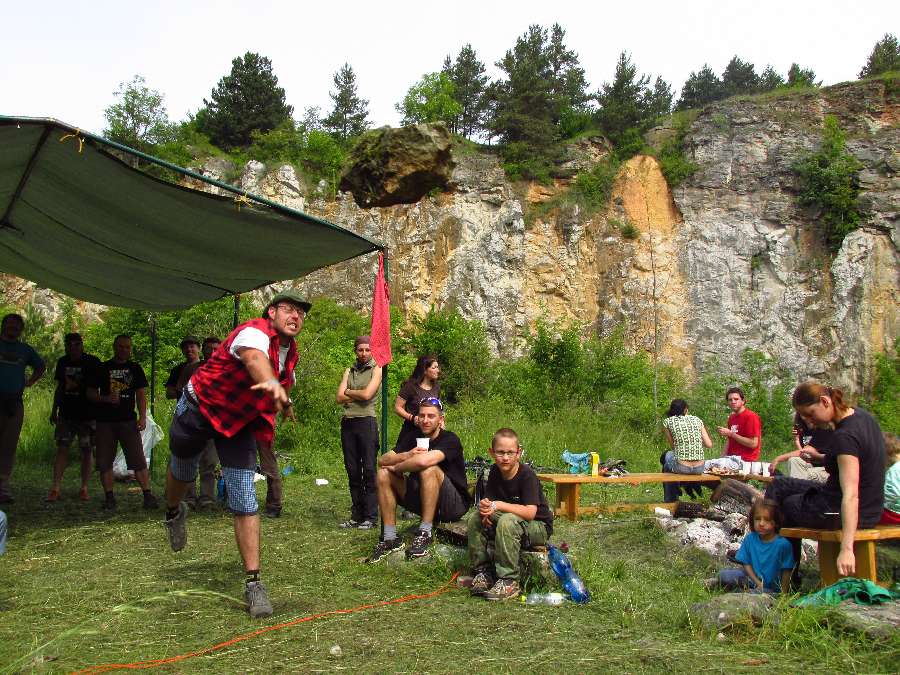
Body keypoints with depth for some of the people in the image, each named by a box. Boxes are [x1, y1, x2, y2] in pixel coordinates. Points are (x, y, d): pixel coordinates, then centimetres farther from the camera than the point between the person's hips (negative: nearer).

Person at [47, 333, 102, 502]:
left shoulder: (92, 362, -5)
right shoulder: (62, 362, 8)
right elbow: (59, 387, 17)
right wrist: (54, 410, 16)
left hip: (88, 415, -3)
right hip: (66, 414, 3)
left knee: (87, 451, 2)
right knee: (61, 449, -3)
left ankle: (84, 489, 9)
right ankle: (55, 488, -3)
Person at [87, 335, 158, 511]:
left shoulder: (135, 368, 10)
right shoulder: (102, 369, 8)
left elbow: (141, 394, 8)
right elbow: (90, 393, 8)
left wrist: (142, 417, -4)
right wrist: (106, 398, -12)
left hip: (128, 420, -1)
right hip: (105, 422, 1)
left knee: (138, 459, -6)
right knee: (104, 461, 2)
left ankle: (147, 495, -6)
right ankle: (109, 496, 11)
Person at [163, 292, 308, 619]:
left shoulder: (291, 352, -5)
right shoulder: (255, 332, -29)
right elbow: (254, 357, -57)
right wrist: (270, 383, -75)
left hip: (240, 422, 4)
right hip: (199, 408, -4)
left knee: (245, 503, -9)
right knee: (182, 472, 22)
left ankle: (253, 583, -5)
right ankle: (173, 513, 59)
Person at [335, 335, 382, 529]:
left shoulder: (376, 369, 3)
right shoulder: (349, 371, 17)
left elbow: (367, 394, -11)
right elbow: (339, 398, 5)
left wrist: (348, 391, 4)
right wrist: (359, 395, -5)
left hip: (366, 422, -5)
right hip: (347, 423, 5)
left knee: (369, 471, -6)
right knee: (352, 471, 7)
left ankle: (370, 517, -3)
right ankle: (356, 516, 12)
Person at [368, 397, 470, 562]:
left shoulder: (450, 440, -15)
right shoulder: (414, 440, 7)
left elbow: (424, 460, -35)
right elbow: (382, 460, -4)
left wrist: (396, 467, -17)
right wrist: (406, 455, -24)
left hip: (455, 504, -6)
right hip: (423, 502, 7)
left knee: (429, 469, -34)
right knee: (383, 475, -8)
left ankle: (425, 534, -26)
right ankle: (390, 539, -9)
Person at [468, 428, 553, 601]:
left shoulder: (527, 475, -23)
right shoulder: (495, 472, -2)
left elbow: (530, 513, -32)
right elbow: (488, 499, -1)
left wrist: (498, 505, -35)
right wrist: (485, 506, -26)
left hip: (539, 528, -7)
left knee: (508, 521, -36)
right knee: (474, 518, -11)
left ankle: (508, 581, -28)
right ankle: (482, 571, -4)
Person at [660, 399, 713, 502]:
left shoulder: (668, 422, 2)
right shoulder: (697, 420, 10)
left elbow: (673, 446, 6)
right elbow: (709, 444, 6)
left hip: (682, 468, -3)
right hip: (699, 469, 3)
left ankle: (670, 500, 42)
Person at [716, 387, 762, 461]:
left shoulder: (751, 417, -9)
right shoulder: (731, 417, 13)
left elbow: (753, 444, -15)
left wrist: (730, 433, -13)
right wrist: (723, 456, 8)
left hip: (745, 461, -7)